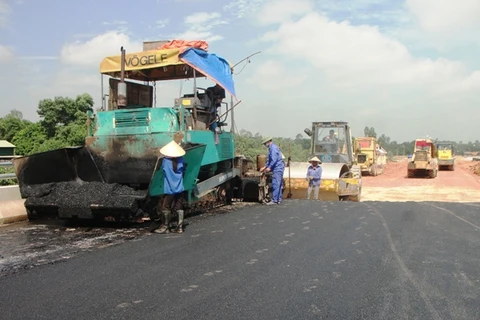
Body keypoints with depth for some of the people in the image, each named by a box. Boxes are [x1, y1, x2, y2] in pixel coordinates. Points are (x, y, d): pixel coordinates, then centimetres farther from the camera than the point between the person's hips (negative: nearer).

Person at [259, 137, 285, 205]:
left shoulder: (273, 147, -13)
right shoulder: (271, 148, 19)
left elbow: (274, 159, -20)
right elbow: (269, 159, 26)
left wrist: (269, 167, -16)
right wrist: (265, 166, 23)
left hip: (277, 168, -10)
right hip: (278, 168, 10)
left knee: (275, 184, -10)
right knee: (278, 184, 11)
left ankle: (274, 200, -10)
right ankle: (279, 199, 16)